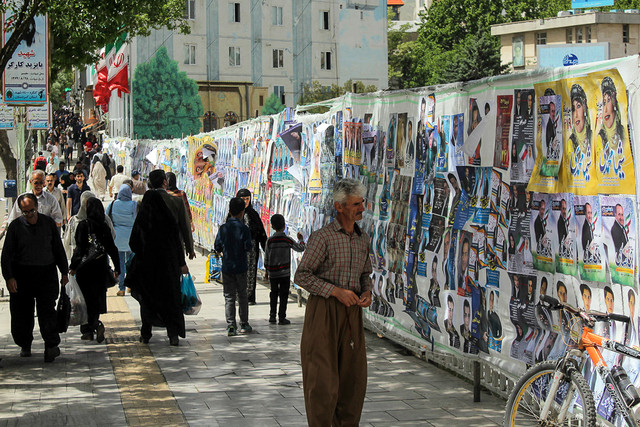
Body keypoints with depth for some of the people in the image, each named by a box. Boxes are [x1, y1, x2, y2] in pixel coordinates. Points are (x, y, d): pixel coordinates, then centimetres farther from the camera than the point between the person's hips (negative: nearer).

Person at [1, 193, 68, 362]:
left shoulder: (48, 223, 6)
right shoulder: (15, 226, 0)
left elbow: (58, 249, 14)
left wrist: (64, 272, 14)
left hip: (47, 273, 0)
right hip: (22, 275, 0)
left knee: (47, 310, -10)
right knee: (22, 312, 5)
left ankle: (51, 345, -11)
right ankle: (25, 345, 22)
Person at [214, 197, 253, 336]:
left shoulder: (223, 228, -2)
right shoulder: (244, 228, -9)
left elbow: (217, 246, 0)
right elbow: (248, 247, -13)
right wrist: (250, 245, 9)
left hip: (226, 267, 1)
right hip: (241, 267, -1)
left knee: (229, 297, 4)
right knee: (242, 296, 12)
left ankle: (231, 326, -5)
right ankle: (244, 324, 16)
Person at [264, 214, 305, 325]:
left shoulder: (270, 241, -4)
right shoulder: (288, 240, -9)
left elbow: (266, 257, 2)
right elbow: (300, 248, 3)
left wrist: (267, 270, 15)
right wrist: (300, 239, 22)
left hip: (272, 272, 2)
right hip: (284, 272, -2)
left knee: (274, 293, 15)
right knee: (284, 294, 4)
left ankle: (272, 316, 12)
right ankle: (282, 317, 3)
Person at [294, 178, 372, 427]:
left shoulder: (363, 239, 10)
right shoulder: (322, 237, -11)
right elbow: (302, 275, -11)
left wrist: (367, 292, 1)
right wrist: (336, 291, -18)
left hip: (352, 313, 6)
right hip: (324, 311, -6)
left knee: (353, 376, 8)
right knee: (322, 378, -2)